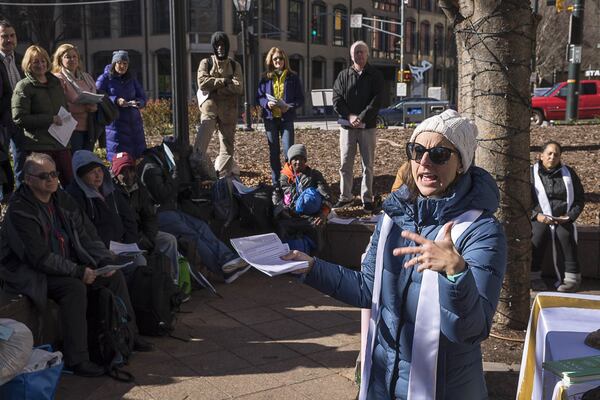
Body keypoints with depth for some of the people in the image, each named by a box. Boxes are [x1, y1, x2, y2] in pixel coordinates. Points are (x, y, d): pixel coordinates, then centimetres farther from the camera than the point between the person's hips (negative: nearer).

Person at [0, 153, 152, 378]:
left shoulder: (62, 200, 6)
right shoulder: (20, 210, -19)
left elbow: (86, 234, 9)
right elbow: (39, 257, -26)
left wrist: (104, 260, -7)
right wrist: (78, 272, -27)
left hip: (67, 266, 8)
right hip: (30, 274, -8)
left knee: (115, 275, -1)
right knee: (74, 287, -34)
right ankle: (76, 359, -28)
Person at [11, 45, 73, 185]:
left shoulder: (56, 82, 15)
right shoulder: (23, 86, -4)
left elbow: (65, 108, 28)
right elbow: (19, 118, -13)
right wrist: (51, 119, -16)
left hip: (61, 143, 6)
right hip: (39, 146, -6)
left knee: (70, 181, 8)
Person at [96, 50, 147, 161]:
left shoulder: (131, 79, 15)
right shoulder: (105, 78, 1)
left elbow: (142, 97, 14)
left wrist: (137, 102, -9)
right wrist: (116, 100, -19)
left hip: (134, 122, 4)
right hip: (115, 122, -4)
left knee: (137, 155, 1)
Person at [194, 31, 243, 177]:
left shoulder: (234, 65, 10)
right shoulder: (206, 63, 6)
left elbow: (239, 87, -6)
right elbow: (202, 83, -10)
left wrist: (214, 86, -10)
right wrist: (224, 81, -10)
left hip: (229, 110, 2)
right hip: (210, 108, -2)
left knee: (227, 145, 7)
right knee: (201, 143, -18)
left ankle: (223, 176, 16)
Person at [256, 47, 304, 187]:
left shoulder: (293, 77, 2)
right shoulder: (266, 78, 7)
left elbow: (300, 98, 1)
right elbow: (259, 97, 7)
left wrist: (290, 106, -18)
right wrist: (267, 103, -15)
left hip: (287, 118, -2)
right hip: (270, 118, 2)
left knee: (289, 152, -8)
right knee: (274, 152, 9)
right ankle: (276, 183, 17)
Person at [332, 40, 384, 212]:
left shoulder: (375, 75, 3)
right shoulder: (343, 75, 9)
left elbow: (376, 101, -6)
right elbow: (336, 100, 2)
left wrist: (361, 118, -15)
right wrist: (350, 116, -12)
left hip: (368, 126, -1)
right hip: (347, 126, 2)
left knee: (368, 164, 3)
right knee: (345, 164, 3)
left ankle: (367, 198, 10)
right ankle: (345, 197, 13)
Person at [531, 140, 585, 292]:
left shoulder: (568, 173, 12)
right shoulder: (531, 173, 6)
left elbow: (579, 199, 14)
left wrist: (570, 216, -3)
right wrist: (536, 215, -11)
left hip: (564, 219, 1)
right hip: (540, 218, -1)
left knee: (565, 233, -28)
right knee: (538, 234, -29)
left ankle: (572, 277, -22)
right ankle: (534, 276, -19)